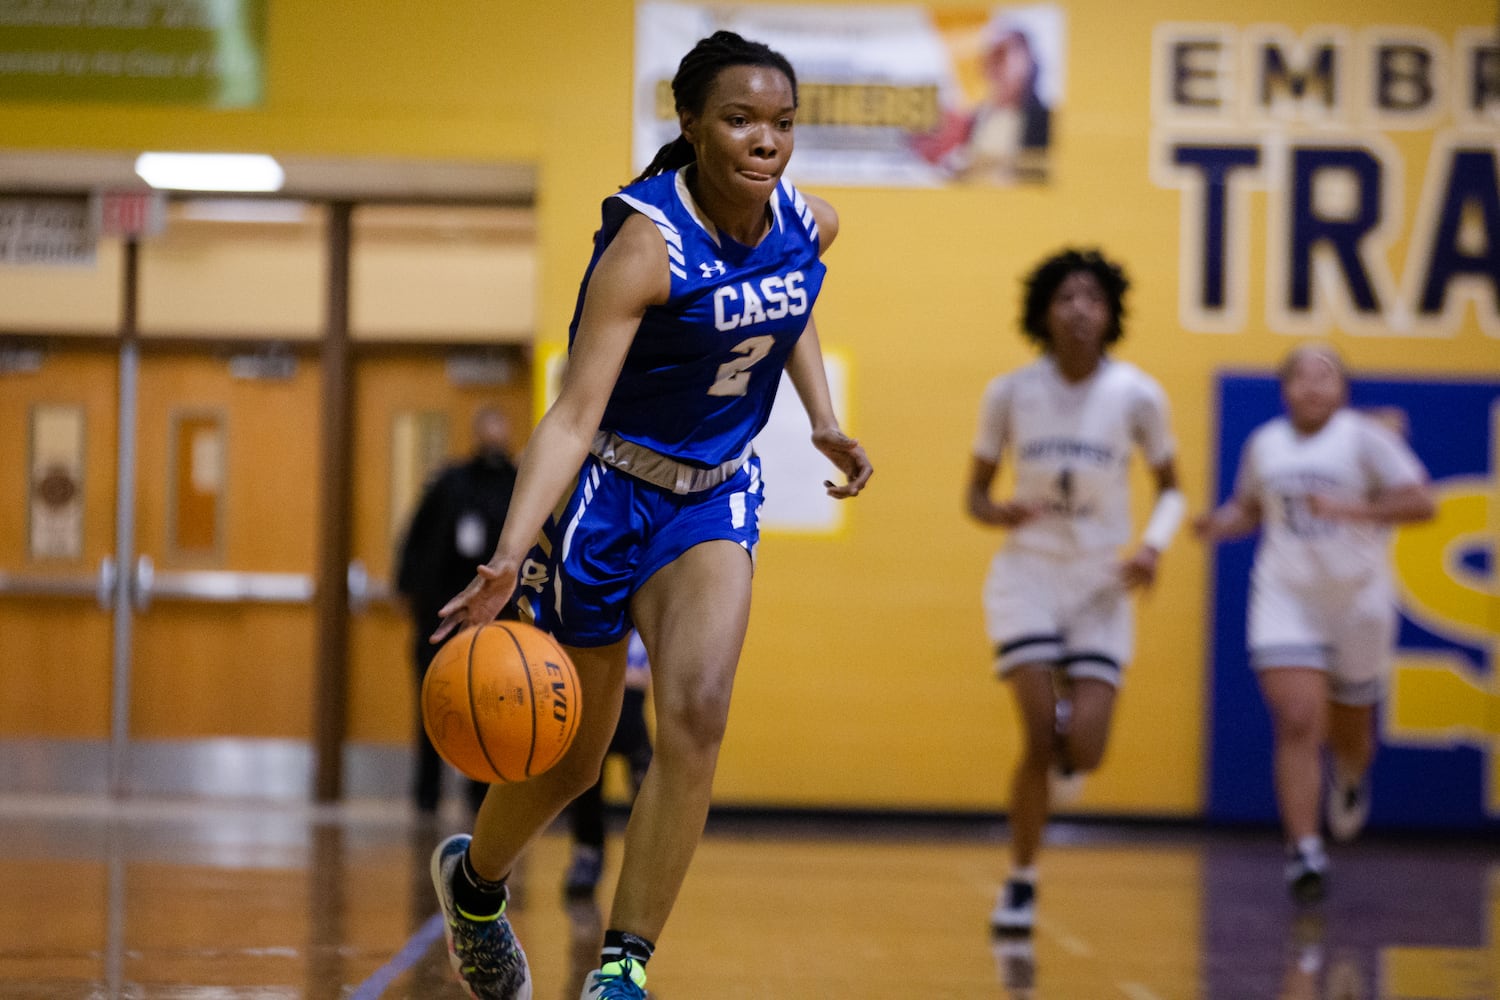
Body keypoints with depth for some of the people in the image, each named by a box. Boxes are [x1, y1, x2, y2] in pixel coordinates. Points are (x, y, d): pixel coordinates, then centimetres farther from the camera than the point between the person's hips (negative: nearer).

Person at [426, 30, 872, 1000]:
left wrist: (825, 423, 8)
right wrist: (511, 552, -45)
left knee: (697, 716, -19)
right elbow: (574, 413, -33)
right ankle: (472, 879, 42)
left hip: (717, 494, 4)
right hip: (608, 493, -4)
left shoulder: (810, 226, -7)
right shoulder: (646, 241, -27)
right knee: (570, 756, 10)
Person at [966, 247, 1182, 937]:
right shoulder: (1009, 392, -6)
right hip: (1028, 574, -1)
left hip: (1101, 583, 1)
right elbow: (975, 492, 4)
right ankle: (1020, 885, 5)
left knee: (1084, 751, -11)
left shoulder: (1136, 396, -6)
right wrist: (1000, 513, -19)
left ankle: (1065, 731, 29)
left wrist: (1153, 545, -13)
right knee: (1040, 739, -15)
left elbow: (1169, 488, 7)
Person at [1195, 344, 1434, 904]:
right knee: (1297, 723, -16)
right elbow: (1248, 508, 23)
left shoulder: (1364, 437, -6)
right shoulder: (1264, 444, 7)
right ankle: (1304, 852, -16)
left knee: (1349, 730, 15)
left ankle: (1349, 782, 52)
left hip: (1357, 600, -1)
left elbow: (1420, 502, -12)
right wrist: (1219, 525, 1)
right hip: (1285, 600, 1)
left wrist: (1351, 509, -23)